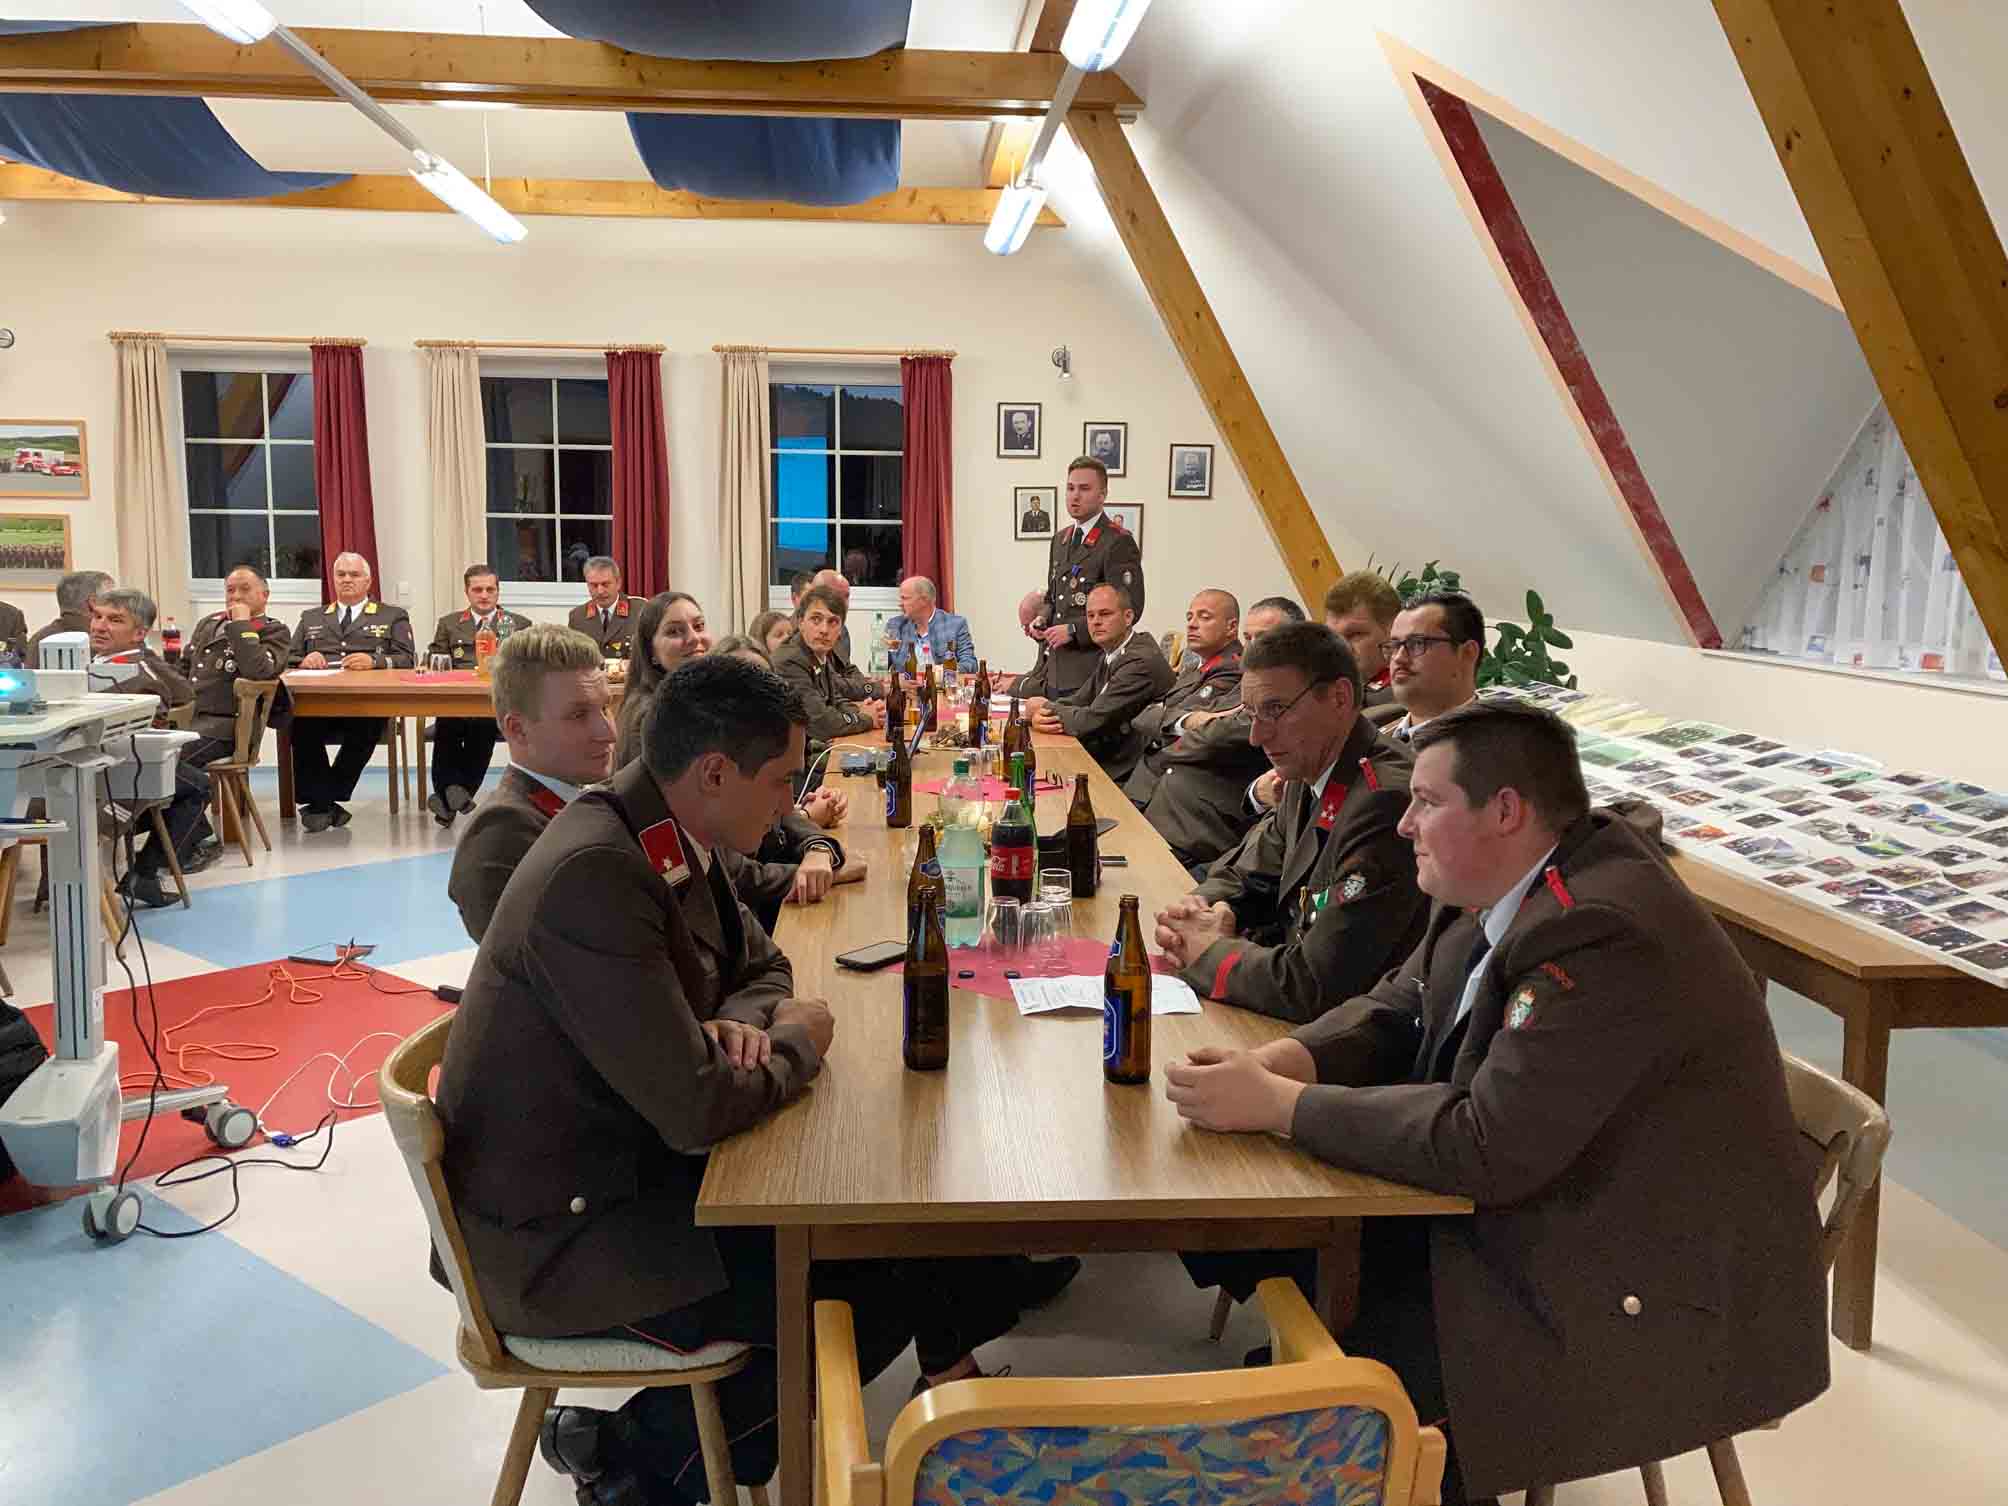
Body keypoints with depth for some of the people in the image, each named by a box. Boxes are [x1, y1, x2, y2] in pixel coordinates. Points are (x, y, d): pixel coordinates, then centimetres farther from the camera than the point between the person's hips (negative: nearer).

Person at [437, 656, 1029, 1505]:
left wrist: (738, 1023, -8)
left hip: (627, 1161, 9)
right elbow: (695, 1109, -30)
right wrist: (796, 1044, -10)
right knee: (875, 1296, -10)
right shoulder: (594, 874, -29)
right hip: (554, 1237, -9)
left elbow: (761, 966, 15)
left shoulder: (668, 835, -1)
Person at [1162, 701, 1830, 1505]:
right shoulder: (1500, 886, 1)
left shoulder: (1602, 934, -28)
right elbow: (1397, 1009, 8)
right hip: (1547, 1213, 9)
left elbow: (1485, 1146, -30)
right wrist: (1273, 1061, -11)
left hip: (1663, 1295, -9)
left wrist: (1277, 1104, -23)